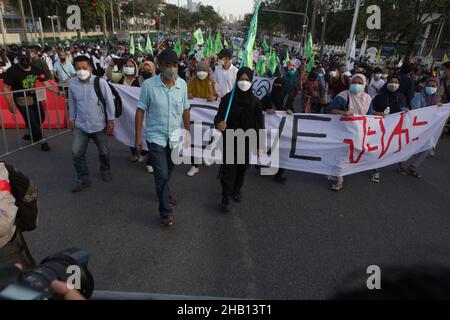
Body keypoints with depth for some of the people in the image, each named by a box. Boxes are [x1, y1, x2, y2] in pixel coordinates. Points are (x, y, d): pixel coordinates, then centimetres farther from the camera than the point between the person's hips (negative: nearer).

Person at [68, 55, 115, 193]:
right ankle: (83, 179, 17)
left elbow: (109, 102, -9)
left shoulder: (100, 82, -16)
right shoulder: (72, 83, -6)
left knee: (103, 151, 15)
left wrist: (110, 121, -8)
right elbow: (72, 103, 6)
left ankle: (105, 170, 44)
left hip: (99, 125, -2)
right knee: (76, 153, -1)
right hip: (80, 125, 2)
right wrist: (72, 119, 11)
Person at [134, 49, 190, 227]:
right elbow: (140, 110, -7)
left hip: (175, 137, 4)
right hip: (156, 137, -4)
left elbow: (185, 110, 5)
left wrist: (187, 132, 8)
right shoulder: (149, 85, -13)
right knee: (162, 174, -6)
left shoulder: (182, 84, -4)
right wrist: (138, 136, -8)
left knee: (168, 171, 22)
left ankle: (164, 192, 51)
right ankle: (166, 212, 8)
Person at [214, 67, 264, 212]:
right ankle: (225, 196, 9)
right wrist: (218, 124, -33)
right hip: (230, 140, -2)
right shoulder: (228, 98, -8)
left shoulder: (255, 101, -3)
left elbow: (259, 123, 0)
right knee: (228, 167, -3)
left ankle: (237, 189, 38)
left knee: (243, 166, 15)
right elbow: (219, 116, -9)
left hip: (246, 141, 2)